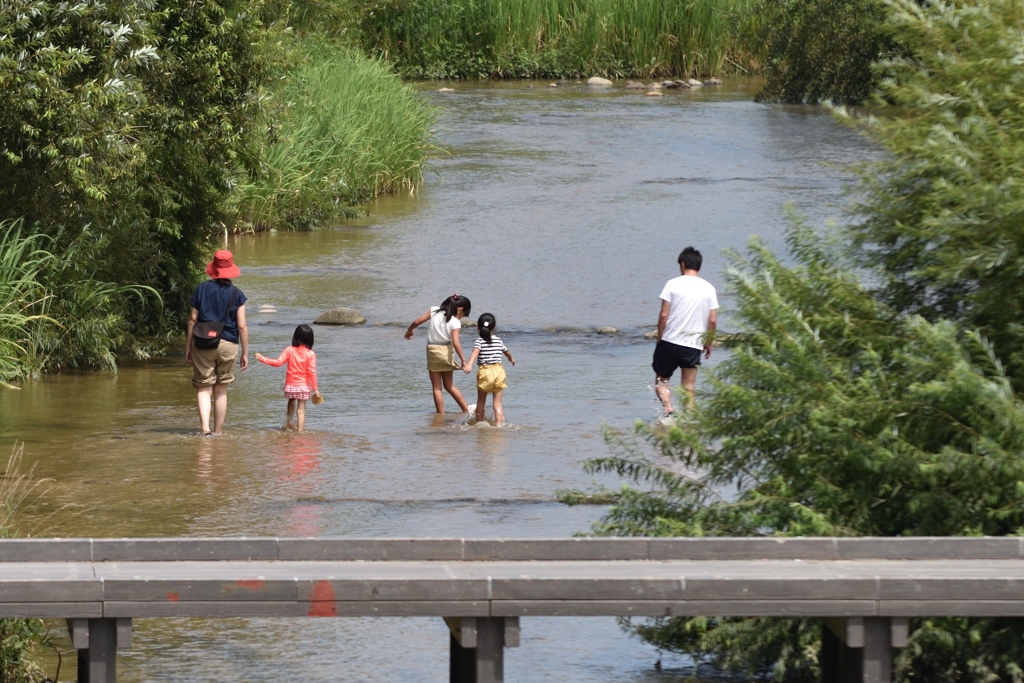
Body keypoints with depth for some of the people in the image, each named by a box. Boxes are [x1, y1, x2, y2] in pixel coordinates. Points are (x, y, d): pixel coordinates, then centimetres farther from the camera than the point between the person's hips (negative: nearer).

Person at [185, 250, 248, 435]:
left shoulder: (202, 289, 1)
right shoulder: (236, 294, -1)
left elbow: (193, 319, 1)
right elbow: (242, 326, -2)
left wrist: (188, 346, 8)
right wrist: (245, 353, 5)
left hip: (203, 344, 0)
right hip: (228, 344, 0)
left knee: (204, 388, 0)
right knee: (221, 390, 11)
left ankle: (204, 427, -20)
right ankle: (218, 431, 15)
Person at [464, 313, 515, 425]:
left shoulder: (479, 341, -5)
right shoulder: (498, 340, 9)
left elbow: (475, 352, -27)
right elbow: (507, 352, 29)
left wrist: (469, 364, -42)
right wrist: (511, 359, 52)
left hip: (484, 371, -3)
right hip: (498, 371, 3)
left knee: (481, 401, 14)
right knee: (497, 402, 3)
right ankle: (499, 423, -10)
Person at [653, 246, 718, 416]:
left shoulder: (673, 284, -5)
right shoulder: (709, 289, 3)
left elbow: (664, 315, -7)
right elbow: (713, 321, 2)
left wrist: (659, 338, 4)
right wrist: (709, 343, 15)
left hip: (670, 340, -2)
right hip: (694, 345, 2)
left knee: (661, 380, 10)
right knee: (689, 387, 6)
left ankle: (668, 408, -13)